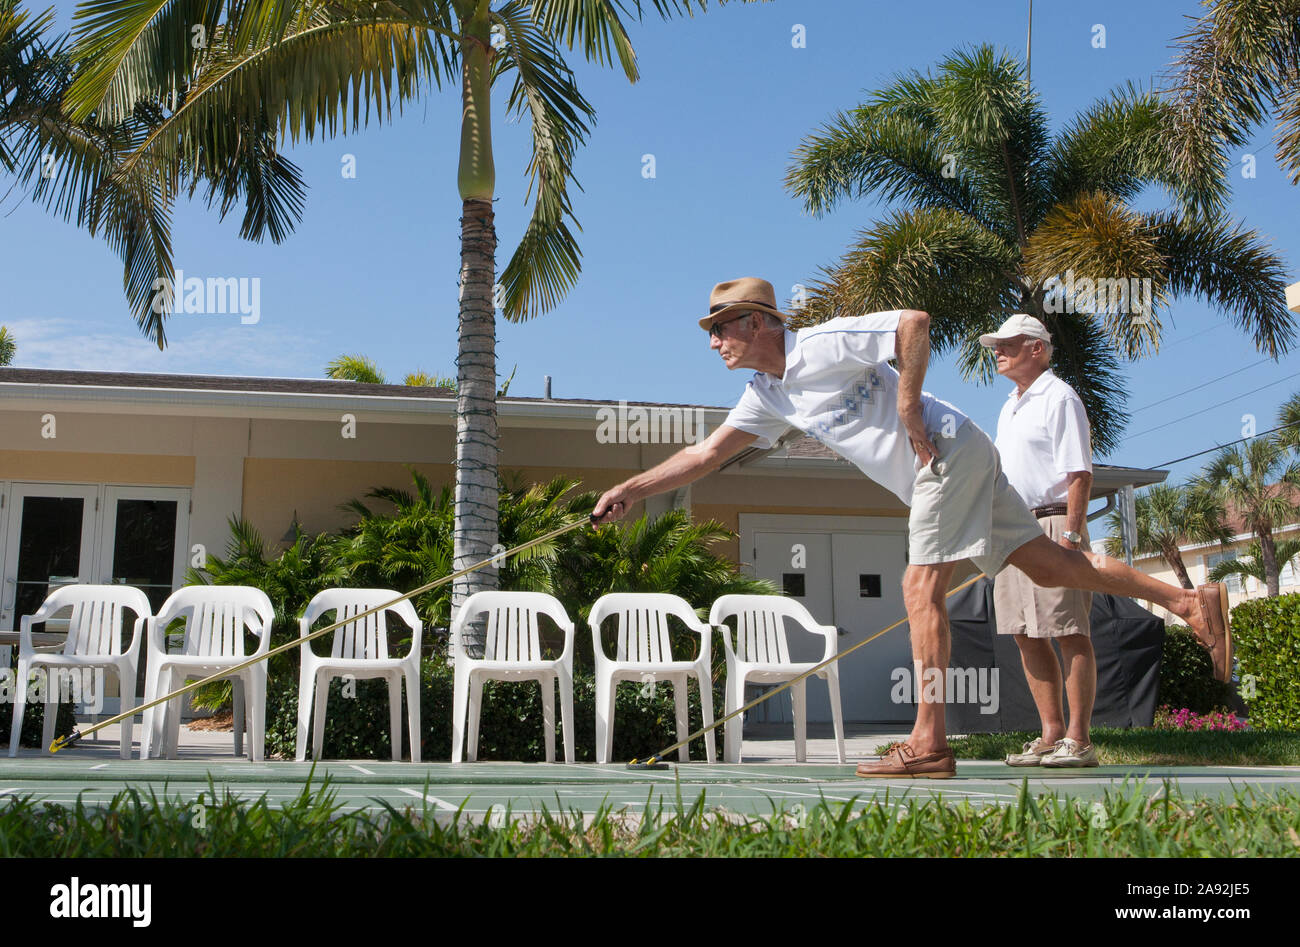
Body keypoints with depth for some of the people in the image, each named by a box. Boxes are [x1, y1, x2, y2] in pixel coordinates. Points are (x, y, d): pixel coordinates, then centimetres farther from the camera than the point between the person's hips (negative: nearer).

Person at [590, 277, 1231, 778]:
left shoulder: (822, 344, -15)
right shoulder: (766, 394, 12)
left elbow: (914, 322, -20)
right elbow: (706, 454, 14)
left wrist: (909, 409, -19)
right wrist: (631, 489, 8)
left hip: (949, 452, -8)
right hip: (930, 475, 8)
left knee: (921, 586, -12)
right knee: (1048, 563, 8)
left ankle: (928, 745, -10)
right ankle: (1185, 598, 17)